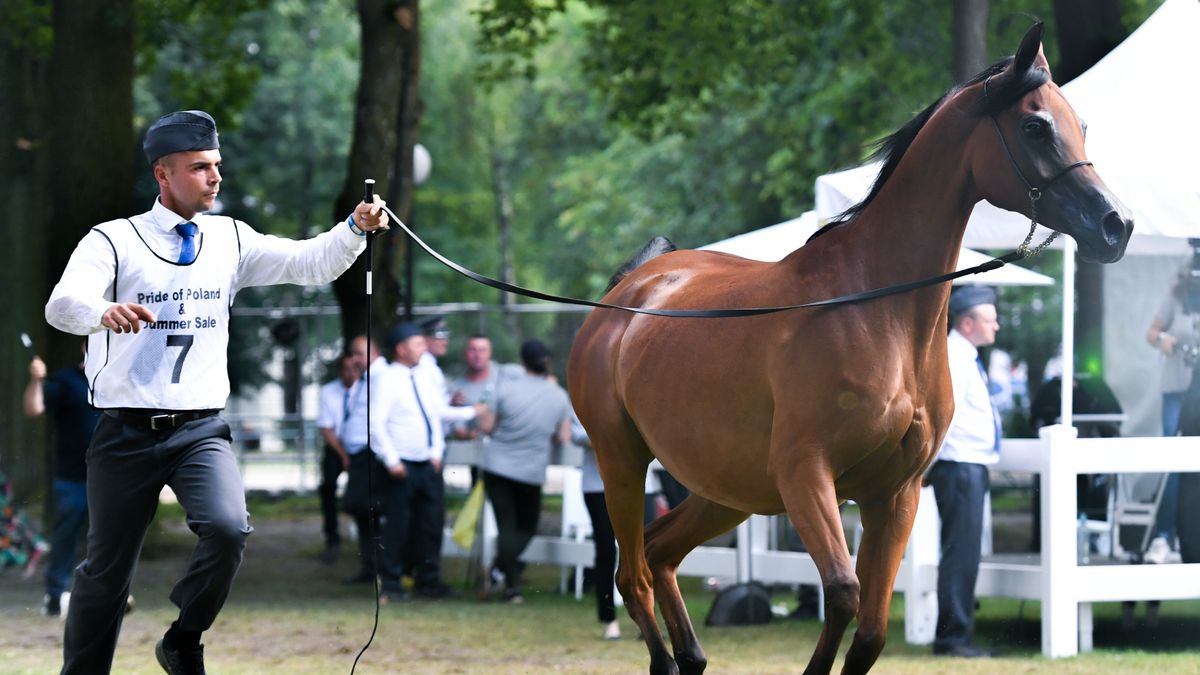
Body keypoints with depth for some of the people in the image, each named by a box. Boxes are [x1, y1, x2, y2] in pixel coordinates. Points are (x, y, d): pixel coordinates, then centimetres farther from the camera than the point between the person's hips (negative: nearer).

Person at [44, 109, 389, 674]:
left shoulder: (230, 240, 8)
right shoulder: (113, 240, -4)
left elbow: (310, 263, -1)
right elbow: (62, 304, -20)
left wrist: (356, 228, -20)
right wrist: (104, 311, -43)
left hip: (200, 431, 2)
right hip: (127, 433, -2)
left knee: (228, 528, -23)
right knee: (106, 570, 5)